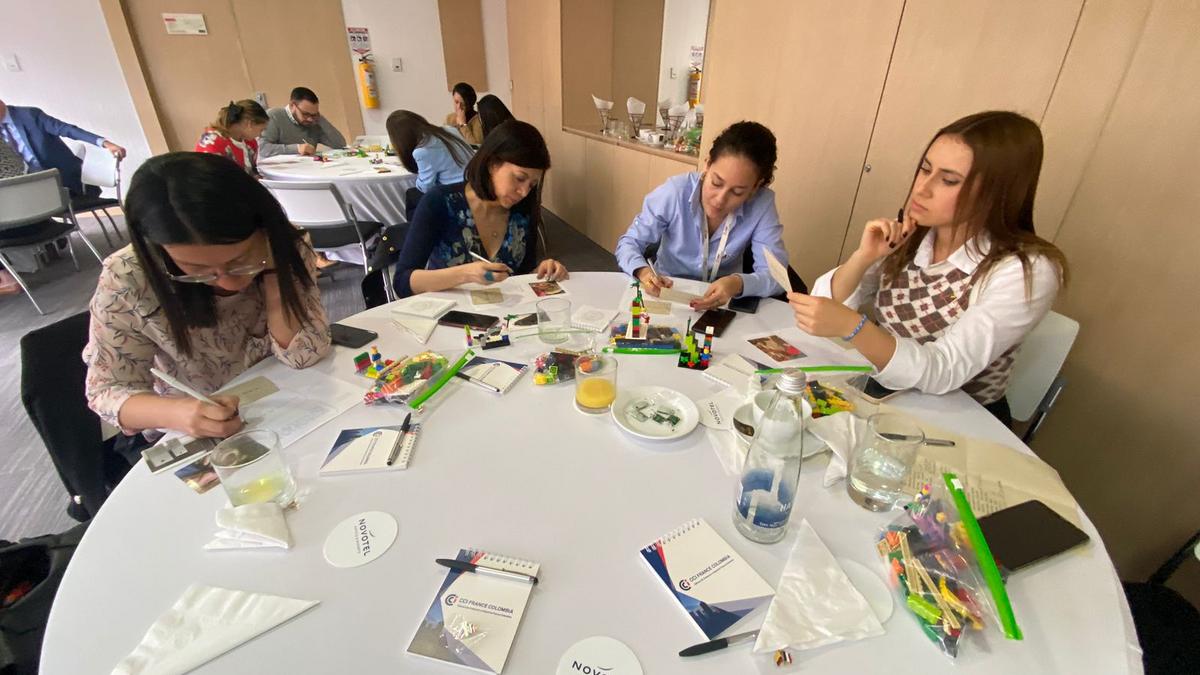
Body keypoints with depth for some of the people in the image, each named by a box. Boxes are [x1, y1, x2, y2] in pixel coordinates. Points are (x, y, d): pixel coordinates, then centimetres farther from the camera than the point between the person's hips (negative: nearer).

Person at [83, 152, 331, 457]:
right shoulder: (126, 280, -18)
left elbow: (305, 354, -20)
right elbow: (109, 390, -11)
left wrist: (271, 269, -29)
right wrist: (175, 412, -30)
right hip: (178, 437, -1)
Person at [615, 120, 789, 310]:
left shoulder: (762, 204, -14)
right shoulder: (674, 192, -17)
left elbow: (776, 275, -16)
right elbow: (629, 242, -9)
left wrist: (738, 284, -35)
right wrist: (643, 271, -29)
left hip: (721, 305, 1)